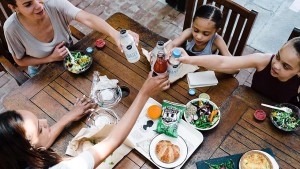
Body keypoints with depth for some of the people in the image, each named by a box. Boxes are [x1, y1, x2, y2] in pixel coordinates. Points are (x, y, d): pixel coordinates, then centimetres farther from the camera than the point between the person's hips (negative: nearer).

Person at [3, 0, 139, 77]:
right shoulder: (12, 28, -31)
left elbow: (87, 19, -48)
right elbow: (20, 60, -15)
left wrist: (115, 34, -65)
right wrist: (51, 58, -28)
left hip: (69, 57, 1)